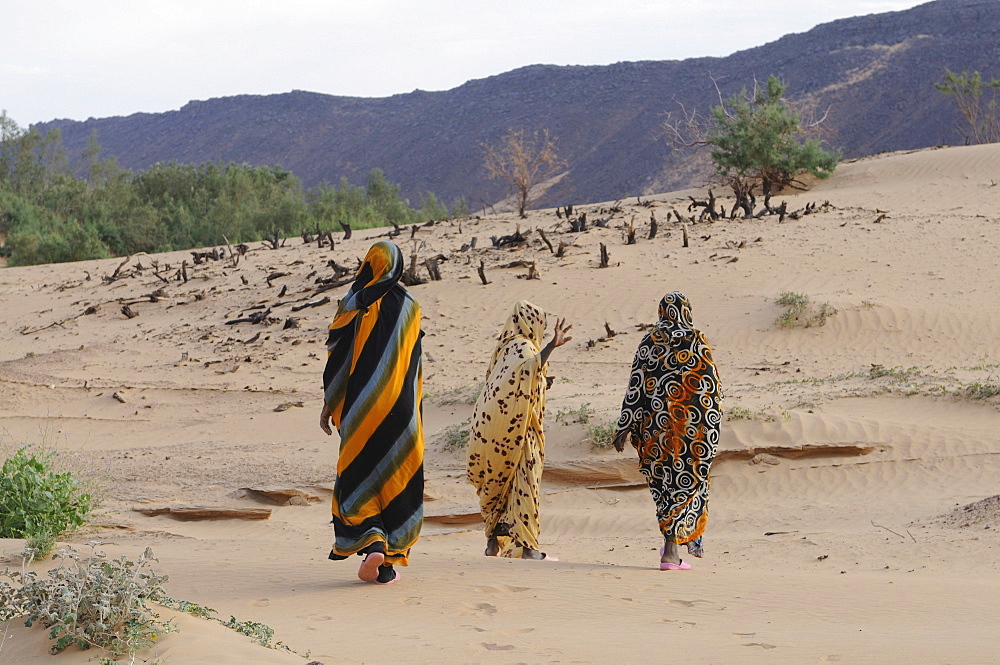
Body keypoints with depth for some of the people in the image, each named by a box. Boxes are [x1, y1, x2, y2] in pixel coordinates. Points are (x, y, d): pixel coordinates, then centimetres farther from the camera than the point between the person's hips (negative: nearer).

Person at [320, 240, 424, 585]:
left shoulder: (355, 305, -4)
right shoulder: (410, 307, 5)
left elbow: (338, 357, -5)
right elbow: (415, 363, 10)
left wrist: (329, 404, 3)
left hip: (361, 406, -2)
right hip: (401, 407, 2)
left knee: (357, 478, 5)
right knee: (397, 479, 7)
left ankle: (372, 542, -17)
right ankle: (390, 561, 5)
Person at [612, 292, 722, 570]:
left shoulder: (649, 342, 1)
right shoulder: (697, 341, -4)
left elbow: (635, 387, -1)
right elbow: (711, 386, -4)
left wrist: (625, 427, 1)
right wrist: (713, 422, 7)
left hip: (655, 424, 2)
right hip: (691, 422, -2)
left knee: (663, 480, 17)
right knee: (686, 482, 3)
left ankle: (673, 539, 22)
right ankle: (671, 549, -5)